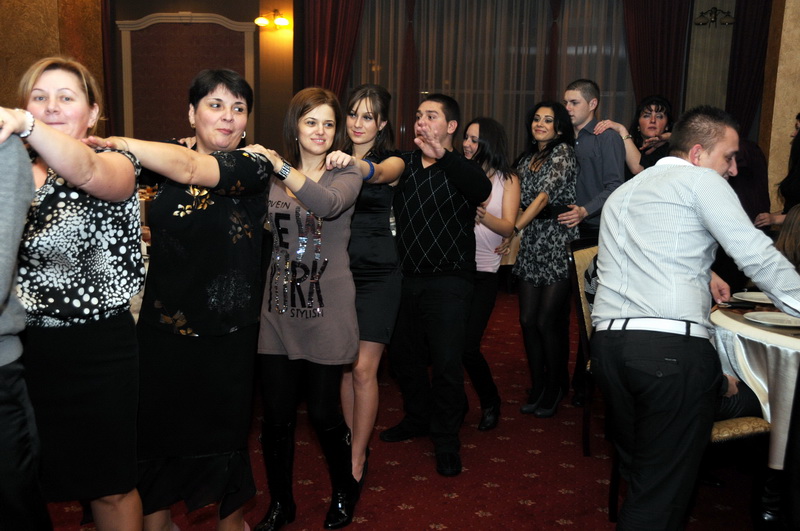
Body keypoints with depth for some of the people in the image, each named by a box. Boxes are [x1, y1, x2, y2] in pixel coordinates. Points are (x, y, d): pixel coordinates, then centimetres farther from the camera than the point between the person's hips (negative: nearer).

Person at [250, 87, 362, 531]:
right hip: (279, 309, 3)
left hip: (326, 309, -3)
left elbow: (329, 204, -24)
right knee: (277, 414, 6)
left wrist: (279, 165, -27)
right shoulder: (271, 175, 9)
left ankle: (345, 491, 32)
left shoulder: (345, 173, -2)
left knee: (323, 412, 4)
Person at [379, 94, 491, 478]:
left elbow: (482, 190, -26)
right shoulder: (405, 164, 10)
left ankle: (446, 440, 16)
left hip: (448, 280, -5)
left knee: (446, 363, -2)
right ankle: (418, 419, 38)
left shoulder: (461, 169, -4)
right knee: (402, 355, 16)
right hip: (406, 276, 5)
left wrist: (441, 155, -42)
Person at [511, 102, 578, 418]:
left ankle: (555, 388, 15)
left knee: (548, 321, -4)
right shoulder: (527, 158, 15)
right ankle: (537, 387, 21)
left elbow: (545, 196, -18)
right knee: (528, 319, 5)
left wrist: (514, 228, -24)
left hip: (558, 245, -6)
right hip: (531, 246, 6)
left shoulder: (564, 152, -7)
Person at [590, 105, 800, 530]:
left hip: (607, 342, 7)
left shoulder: (622, 192, 25)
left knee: (637, 473, 19)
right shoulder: (700, 180, 3)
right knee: (663, 493, -1)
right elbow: (757, 255, -4)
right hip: (673, 347, -7)